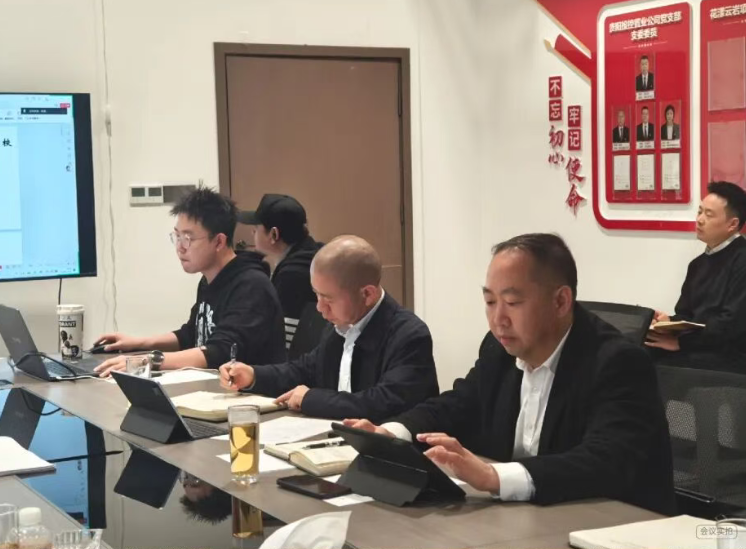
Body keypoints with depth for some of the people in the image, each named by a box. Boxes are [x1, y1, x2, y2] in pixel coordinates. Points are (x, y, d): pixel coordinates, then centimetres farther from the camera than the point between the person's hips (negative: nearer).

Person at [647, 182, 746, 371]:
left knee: (656, 362, -30)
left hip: (728, 356, -7)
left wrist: (681, 341, -19)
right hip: (696, 348, 7)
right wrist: (667, 322, -6)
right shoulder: (699, 263, 20)